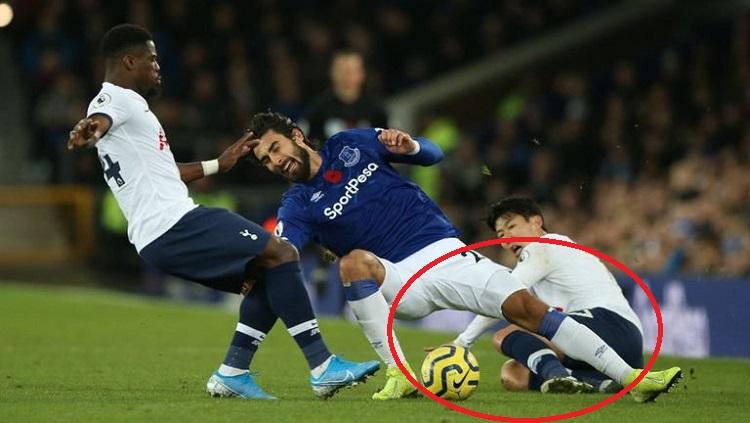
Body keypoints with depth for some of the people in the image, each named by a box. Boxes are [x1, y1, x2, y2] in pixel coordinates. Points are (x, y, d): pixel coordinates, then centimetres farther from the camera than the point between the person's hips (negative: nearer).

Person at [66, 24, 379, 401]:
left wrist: (218, 165, 44)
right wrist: (90, 130, -55)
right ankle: (323, 367, -17)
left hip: (158, 238, 11)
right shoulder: (116, 98, -5)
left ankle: (232, 373, 7)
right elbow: (101, 119, -31)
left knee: (265, 278, 16)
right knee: (280, 254, -13)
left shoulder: (124, 101, 26)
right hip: (174, 224, -11)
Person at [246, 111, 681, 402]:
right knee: (355, 261, -33)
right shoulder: (300, 206, -1)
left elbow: (434, 155, 9)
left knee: (527, 306, -13)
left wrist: (408, 146, -13)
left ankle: (631, 378, -14)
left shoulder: (351, 144, 5)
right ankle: (398, 374, -30)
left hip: (446, 253, 2)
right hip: (398, 281, -2)